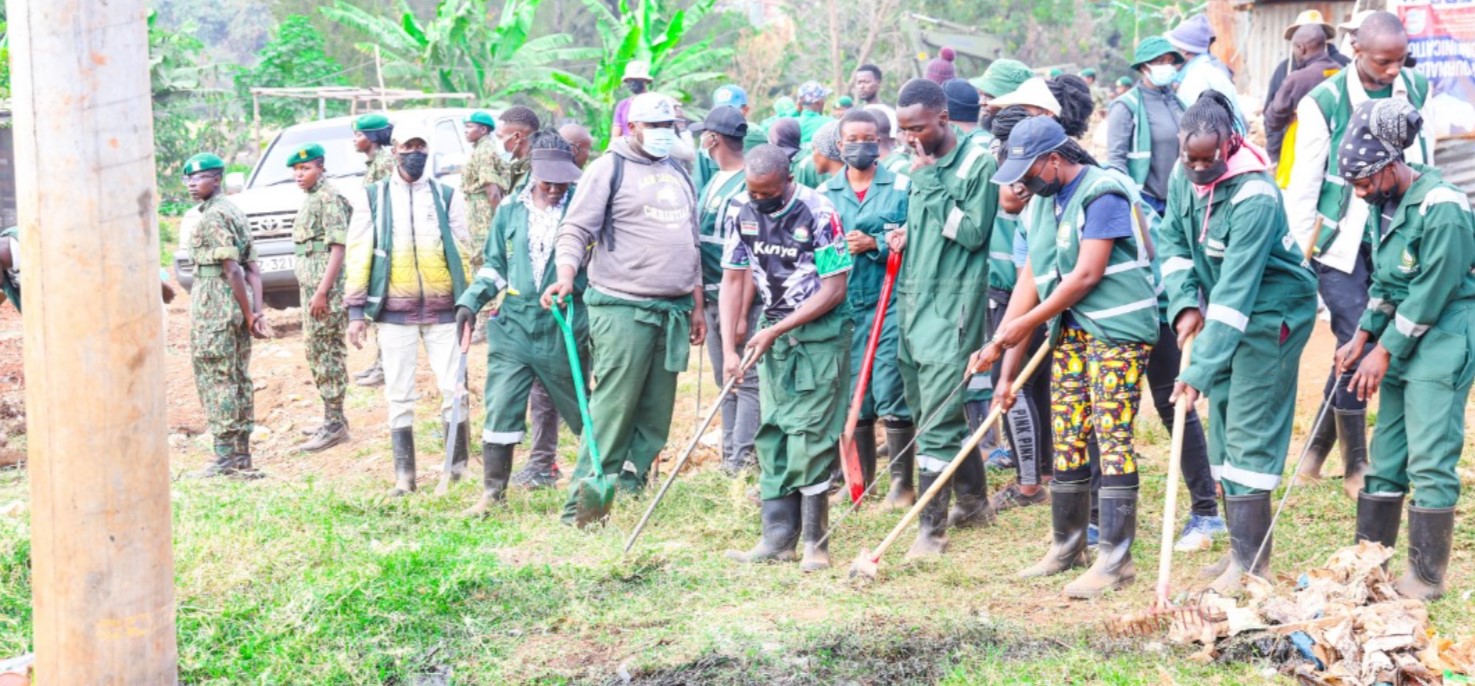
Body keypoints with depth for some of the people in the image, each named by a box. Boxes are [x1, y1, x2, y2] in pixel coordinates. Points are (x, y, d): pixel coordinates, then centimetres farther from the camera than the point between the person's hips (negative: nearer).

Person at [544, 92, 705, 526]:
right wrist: (566, 275, -26)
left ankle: (629, 491, 13)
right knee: (613, 410, -9)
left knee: (656, 416, 6)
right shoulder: (610, 168, -1)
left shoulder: (679, 177, 20)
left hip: (674, 311, 7)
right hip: (623, 308, -7)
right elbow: (576, 229, -9)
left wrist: (698, 305, 22)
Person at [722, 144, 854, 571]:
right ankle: (778, 539, 11)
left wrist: (776, 331, -16)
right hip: (773, 333, 6)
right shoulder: (743, 216, -1)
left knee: (809, 434, -9)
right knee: (771, 433, 5)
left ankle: (815, 541, -2)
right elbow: (733, 280, 4)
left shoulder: (818, 214, -17)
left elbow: (834, 289, -16)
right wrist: (729, 348, -4)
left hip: (820, 332, -6)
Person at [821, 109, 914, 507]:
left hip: (889, 302, -4)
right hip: (842, 305, 4)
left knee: (890, 395, -7)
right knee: (851, 395, 10)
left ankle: (902, 482, 4)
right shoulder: (825, 194, 10)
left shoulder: (902, 187, 0)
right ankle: (861, 477, 23)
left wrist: (875, 245, -17)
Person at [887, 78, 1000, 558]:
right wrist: (905, 235, 3)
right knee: (932, 412, 14)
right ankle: (974, 503, 28)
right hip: (915, 302, 8)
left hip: (952, 307, -8)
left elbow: (973, 231, -15)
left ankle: (932, 528, -5)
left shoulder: (977, 163, -8)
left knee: (937, 421, -9)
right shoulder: (920, 166, 14)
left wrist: (930, 182, -14)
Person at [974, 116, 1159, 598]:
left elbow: (1087, 274, -19)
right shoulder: (1045, 201, 12)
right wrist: (1001, 347, 5)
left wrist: (1028, 322, -12)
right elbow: (1031, 278, 11)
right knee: (1066, 437, 10)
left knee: (1112, 436, -10)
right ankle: (1066, 547, 21)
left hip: (1118, 328, -8)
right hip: (1071, 331, 8)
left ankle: (1115, 558, -7)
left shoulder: (1101, 193, -14)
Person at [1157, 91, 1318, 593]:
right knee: (1222, 426, 10)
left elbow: (1236, 290, -32)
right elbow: (1172, 242, 7)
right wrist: (1185, 304, -11)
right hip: (1223, 312, 8)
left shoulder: (1254, 197, -29)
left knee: (1249, 433, -11)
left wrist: (1200, 371, -34)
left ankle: (1251, 563, -7)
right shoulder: (1185, 177, -5)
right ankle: (1242, 548, 19)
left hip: (1273, 312, -8)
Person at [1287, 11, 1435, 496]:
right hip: (1343, 243, -4)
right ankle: (1355, 464, 10)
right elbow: (1302, 189, -7)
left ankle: (1320, 443, 24)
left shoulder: (1417, 90, 2)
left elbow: (1426, 166, 11)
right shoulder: (1324, 103, -11)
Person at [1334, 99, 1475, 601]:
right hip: (1402, 342, 9)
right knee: (1385, 458, 12)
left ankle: (1427, 578, 1)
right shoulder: (1385, 205, 8)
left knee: (1430, 462, -7)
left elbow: (1432, 293, -19)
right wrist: (1363, 338, 9)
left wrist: (1386, 351, -15)